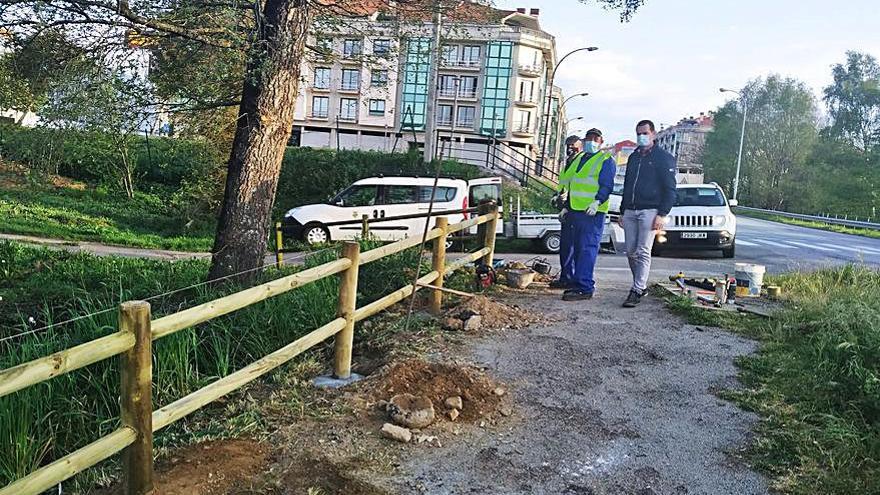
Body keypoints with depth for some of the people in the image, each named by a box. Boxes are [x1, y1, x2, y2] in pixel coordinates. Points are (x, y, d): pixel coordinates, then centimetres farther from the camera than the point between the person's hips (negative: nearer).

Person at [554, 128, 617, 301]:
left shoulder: (606, 160, -1)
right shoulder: (578, 158, 21)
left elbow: (607, 186, -12)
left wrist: (597, 202, -29)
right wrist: (566, 207, 21)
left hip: (592, 213, -8)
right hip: (573, 210, 8)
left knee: (587, 248, -12)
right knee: (567, 246, 15)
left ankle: (585, 287, -12)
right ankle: (568, 278, 29)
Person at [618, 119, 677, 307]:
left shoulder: (664, 158, 0)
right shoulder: (633, 157, 20)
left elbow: (670, 189, -5)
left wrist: (662, 214, -14)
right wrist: (622, 212, 18)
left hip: (650, 211, -6)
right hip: (630, 212, 6)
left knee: (643, 253, -9)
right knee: (631, 252, 5)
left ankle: (637, 291, -9)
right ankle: (641, 285, 19)